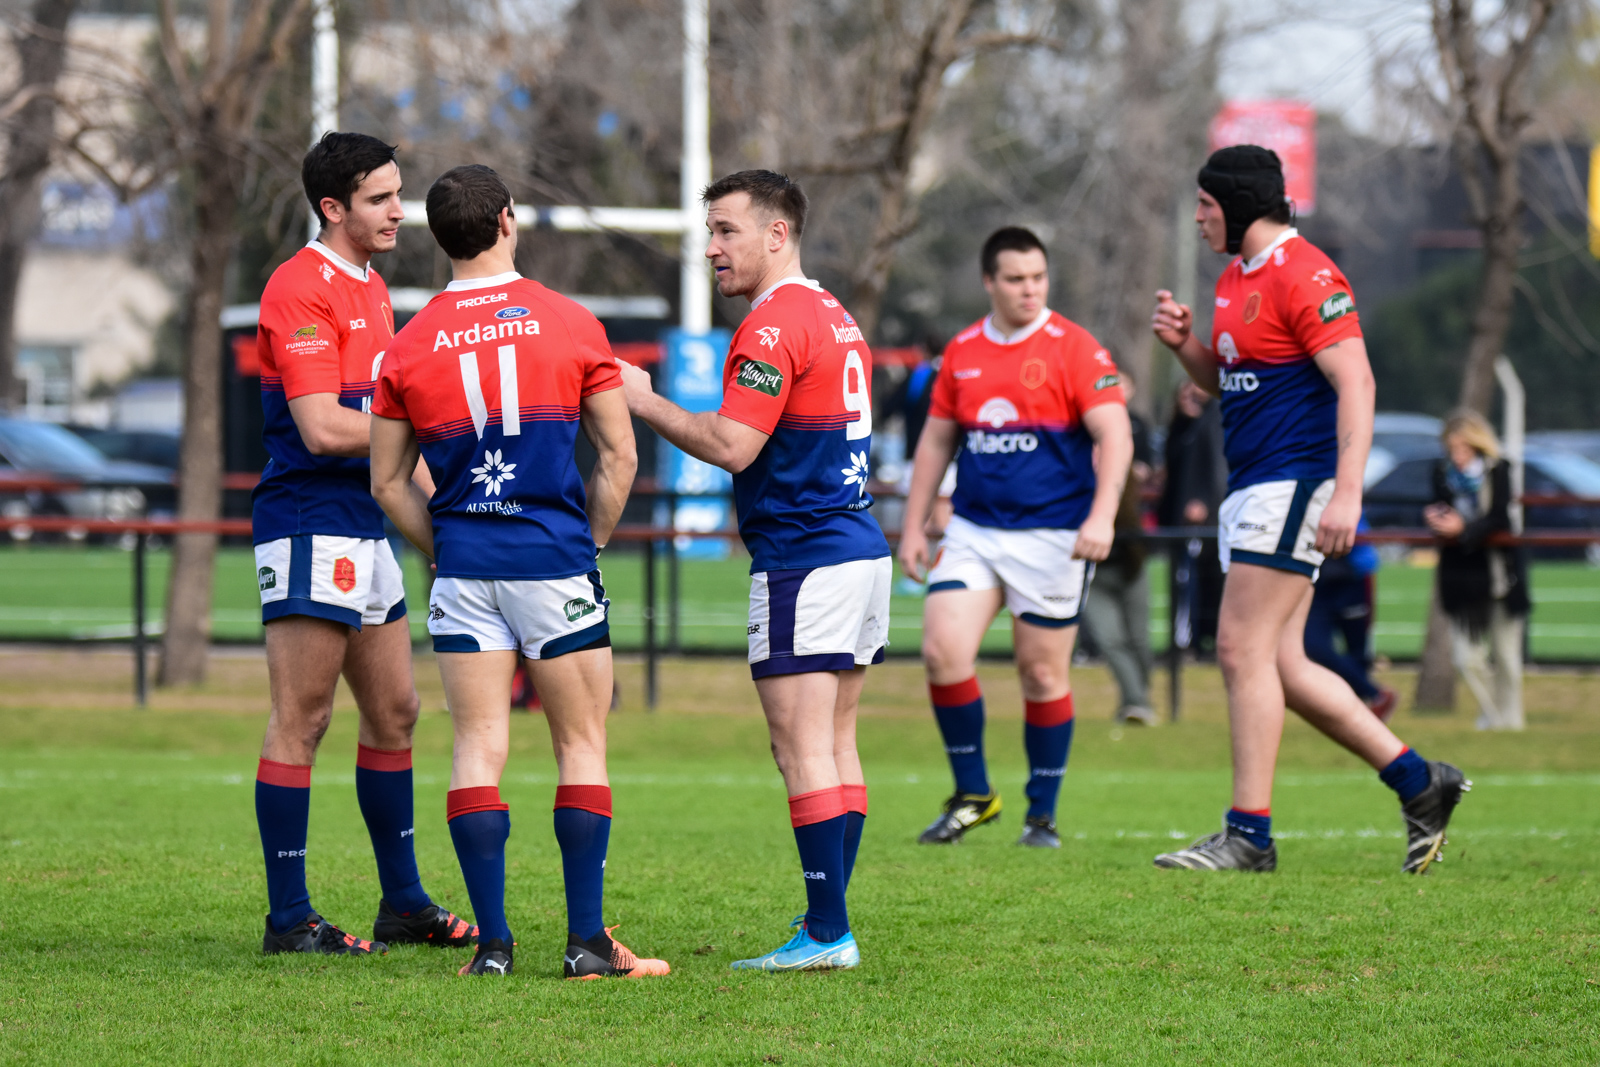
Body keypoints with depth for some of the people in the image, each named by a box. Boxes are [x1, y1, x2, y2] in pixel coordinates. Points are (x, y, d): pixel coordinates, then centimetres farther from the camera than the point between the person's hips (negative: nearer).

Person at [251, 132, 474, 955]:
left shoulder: (371, 289, 17)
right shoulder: (301, 288, -14)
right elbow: (321, 428, -21)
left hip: (364, 530, 10)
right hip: (310, 526, -10)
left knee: (393, 714, 13)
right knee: (301, 722, -6)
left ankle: (403, 903, 22)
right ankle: (288, 918, -3)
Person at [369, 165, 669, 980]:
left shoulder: (409, 347, 2)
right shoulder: (569, 325, -2)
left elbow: (388, 483, 6)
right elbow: (619, 458, 1)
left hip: (464, 568, 2)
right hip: (555, 562, -2)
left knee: (478, 749, 4)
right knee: (581, 746, 6)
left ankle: (493, 942, -1)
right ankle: (586, 939, 2)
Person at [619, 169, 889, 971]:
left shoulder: (774, 324, -14)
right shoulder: (835, 317, 17)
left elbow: (733, 446, -20)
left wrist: (644, 401, -10)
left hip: (803, 559, -10)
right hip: (859, 545, 10)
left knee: (803, 748, -9)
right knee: (835, 742, 12)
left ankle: (827, 934, -12)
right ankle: (829, 916, 15)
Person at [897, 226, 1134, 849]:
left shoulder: (1073, 348, -7)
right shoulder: (962, 352, 8)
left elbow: (1114, 436, -13)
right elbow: (936, 441, 17)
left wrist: (1101, 517, -25)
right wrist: (913, 526, 14)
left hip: (1053, 535, -4)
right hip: (973, 532, 4)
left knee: (1042, 673, 1)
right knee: (943, 650, -11)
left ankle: (1042, 814, 16)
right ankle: (972, 796, 5)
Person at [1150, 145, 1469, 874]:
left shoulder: (1303, 276, -14)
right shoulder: (1234, 280, 17)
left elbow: (1356, 384, -19)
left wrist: (1346, 493, -27)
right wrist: (1183, 343, 7)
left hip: (1294, 482, -10)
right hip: (1253, 487, 10)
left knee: (1244, 650, -11)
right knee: (1279, 666, 7)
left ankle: (1249, 834, -8)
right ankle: (1418, 782, 15)